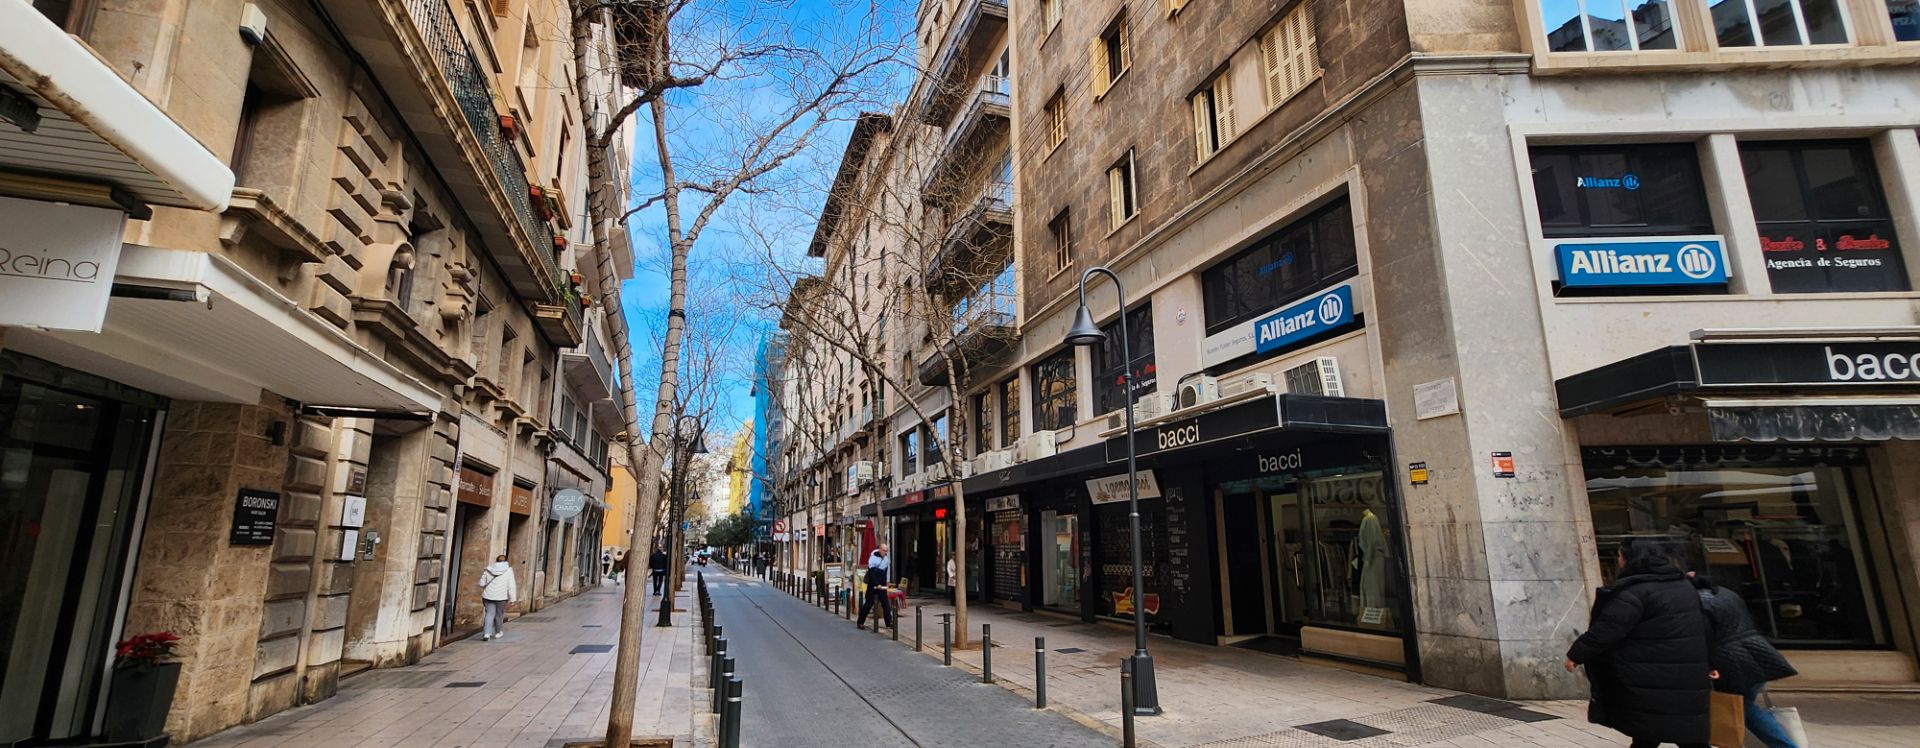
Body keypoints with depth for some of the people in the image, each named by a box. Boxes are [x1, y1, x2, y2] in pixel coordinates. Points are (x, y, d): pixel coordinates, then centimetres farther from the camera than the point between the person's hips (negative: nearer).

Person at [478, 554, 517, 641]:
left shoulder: (489, 569, 2)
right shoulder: (508, 570, -6)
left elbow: (482, 583, 9)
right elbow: (511, 586, -10)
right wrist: (512, 598, -7)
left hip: (488, 595, 2)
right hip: (502, 596, -2)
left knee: (489, 614, 5)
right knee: (499, 614, 12)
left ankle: (486, 633, -9)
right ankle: (498, 633, 27)